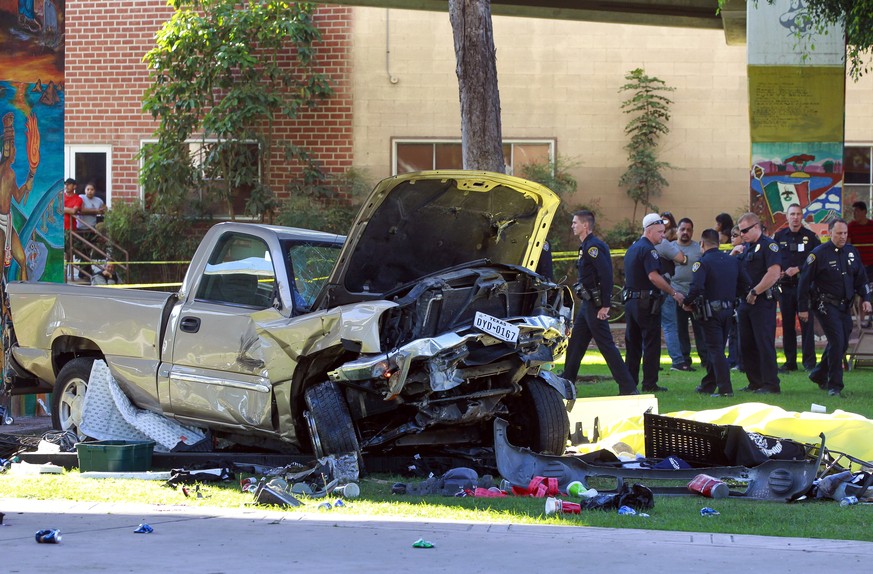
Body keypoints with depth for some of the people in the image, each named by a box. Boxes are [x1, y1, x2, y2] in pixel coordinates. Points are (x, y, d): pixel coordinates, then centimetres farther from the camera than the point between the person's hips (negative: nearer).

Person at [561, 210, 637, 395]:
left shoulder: (593, 247, -16)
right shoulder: (586, 246, 15)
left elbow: (606, 275, -24)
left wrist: (605, 305, -25)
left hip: (595, 305, -10)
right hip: (587, 304, 10)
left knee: (606, 346, -9)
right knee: (574, 345, 15)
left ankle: (628, 388, -8)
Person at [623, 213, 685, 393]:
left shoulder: (632, 248, 17)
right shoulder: (648, 249, -13)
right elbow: (653, 276, -23)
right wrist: (674, 293, -19)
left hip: (630, 302, 9)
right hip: (646, 302, -9)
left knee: (633, 344, 11)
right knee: (651, 344, -4)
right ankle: (649, 384, -4)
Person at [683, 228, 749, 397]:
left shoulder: (703, 262, -13)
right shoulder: (733, 261, 7)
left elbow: (696, 287, -26)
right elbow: (744, 283, 9)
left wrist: (688, 303, -10)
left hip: (710, 311, -6)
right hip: (728, 310, 6)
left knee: (715, 350, -5)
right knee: (716, 349, 17)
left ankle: (725, 388, -13)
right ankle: (708, 385, 28)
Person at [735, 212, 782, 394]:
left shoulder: (768, 245, -9)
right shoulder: (745, 247, 18)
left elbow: (774, 273, -20)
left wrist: (754, 292, -16)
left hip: (762, 302, -9)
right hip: (745, 302, 9)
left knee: (764, 343, -9)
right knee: (746, 345, 9)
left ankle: (771, 384, -6)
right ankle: (755, 383, 17)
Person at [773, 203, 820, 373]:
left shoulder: (811, 237, 2)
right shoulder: (778, 237, 9)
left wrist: (798, 269, -11)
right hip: (785, 287, 2)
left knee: (807, 324, -4)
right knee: (787, 325, 5)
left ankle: (809, 361, -1)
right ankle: (790, 361, 12)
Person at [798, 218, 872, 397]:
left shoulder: (852, 252, 8)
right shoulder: (819, 254, -9)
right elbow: (804, 281, -6)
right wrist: (803, 308, -6)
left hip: (845, 306, 6)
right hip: (826, 305, -6)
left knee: (842, 343, 10)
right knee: (837, 341, -15)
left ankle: (819, 375, 30)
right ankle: (834, 385, -9)